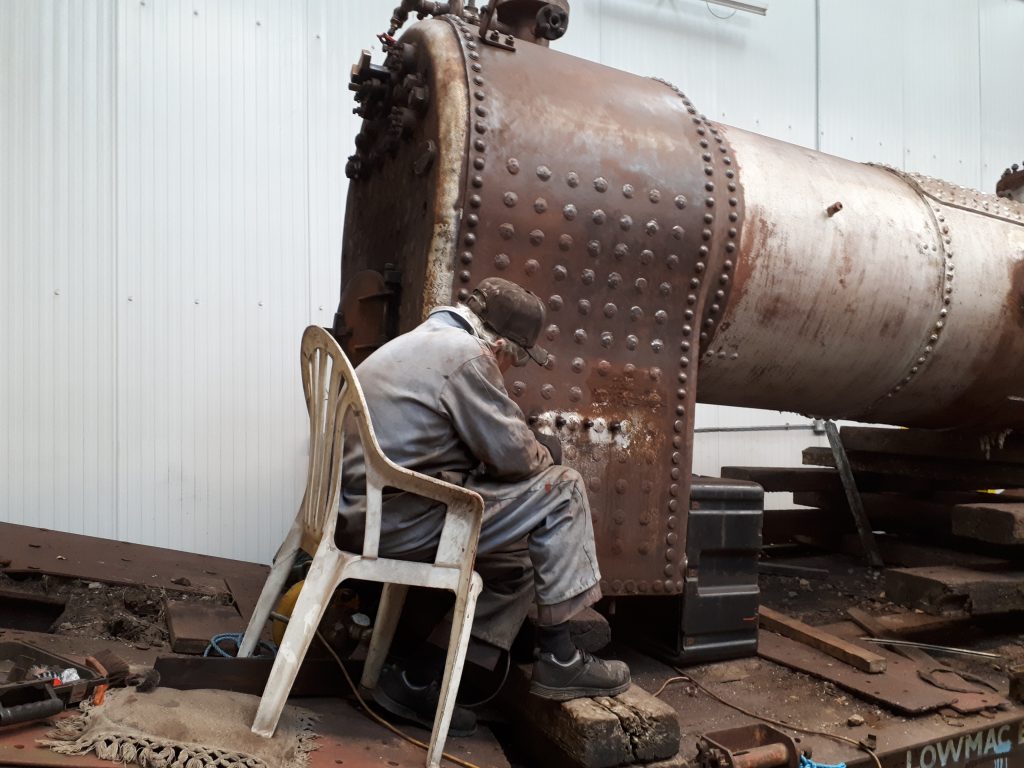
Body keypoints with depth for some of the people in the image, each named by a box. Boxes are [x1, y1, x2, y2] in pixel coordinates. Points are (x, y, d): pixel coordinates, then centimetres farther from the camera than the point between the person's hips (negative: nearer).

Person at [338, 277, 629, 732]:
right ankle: (558, 660, 5)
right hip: (406, 518, -10)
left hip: (368, 512, 10)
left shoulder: (423, 342, 19)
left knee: (516, 562, 19)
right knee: (561, 489, -4)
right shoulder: (464, 353, -13)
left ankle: (418, 682, 20)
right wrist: (547, 450, 9)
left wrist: (530, 449, 14)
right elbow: (514, 455, -13)